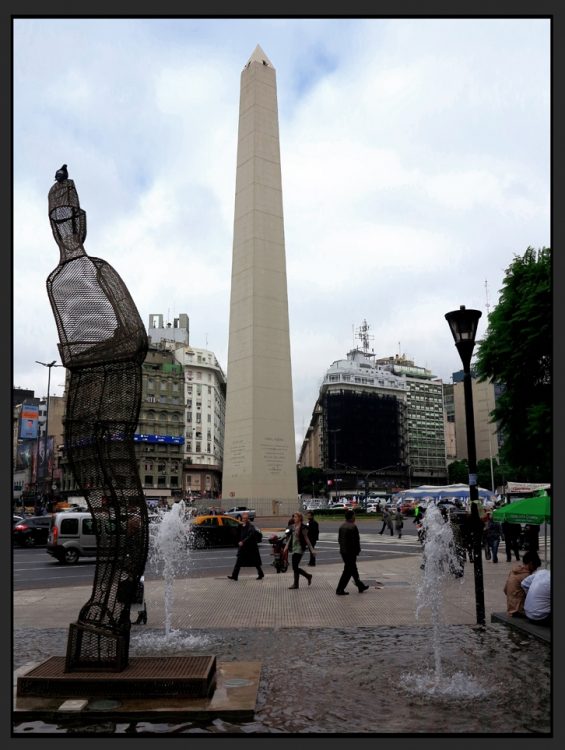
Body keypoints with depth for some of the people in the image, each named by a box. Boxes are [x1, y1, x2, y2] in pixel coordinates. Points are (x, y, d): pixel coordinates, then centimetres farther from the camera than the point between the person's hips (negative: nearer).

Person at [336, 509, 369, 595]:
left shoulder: (342, 526, 7)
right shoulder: (353, 527, -18)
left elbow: (339, 539, 11)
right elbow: (356, 540, -18)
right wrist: (357, 550, -8)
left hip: (343, 551, 9)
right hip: (351, 552, -9)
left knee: (353, 569, 19)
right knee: (348, 571, -1)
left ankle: (360, 586, 32)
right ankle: (340, 590, 0)